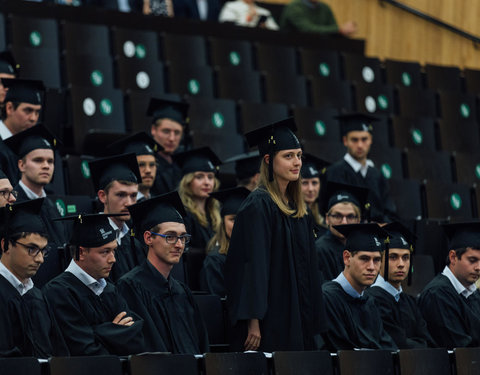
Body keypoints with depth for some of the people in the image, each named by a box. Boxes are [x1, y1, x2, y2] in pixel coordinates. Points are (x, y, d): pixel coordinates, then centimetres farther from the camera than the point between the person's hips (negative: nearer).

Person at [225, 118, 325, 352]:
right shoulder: (258, 205, -11)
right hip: (270, 321, -8)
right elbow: (253, 265, -17)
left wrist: (313, 320, 14)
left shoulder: (297, 207, 13)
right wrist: (253, 322, -23)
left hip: (296, 319, 8)